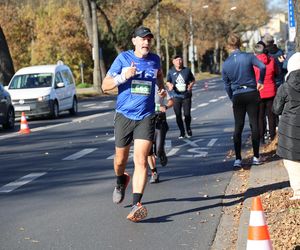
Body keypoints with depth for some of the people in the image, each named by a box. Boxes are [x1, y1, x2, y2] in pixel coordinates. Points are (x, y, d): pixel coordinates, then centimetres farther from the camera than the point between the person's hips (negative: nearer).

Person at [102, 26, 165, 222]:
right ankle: (121, 181, 46)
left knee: (141, 160, -14)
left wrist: (162, 87, 12)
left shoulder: (155, 59, 7)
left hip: (146, 118, 0)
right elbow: (105, 85, -4)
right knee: (120, 159, 11)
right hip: (124, 116, 0)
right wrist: (123, 76, -21)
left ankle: (137, 204, -21)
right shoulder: (123, 58, -2)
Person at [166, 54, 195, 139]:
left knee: (187, 114, -4)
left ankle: (188, 129, 23)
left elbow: (193, 80, 12)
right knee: (178, 115, 0)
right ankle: (182, 132, 13)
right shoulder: (171, 71, 5)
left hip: (186, 96, -1)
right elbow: (168, 82, 15)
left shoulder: (187, 70, 3)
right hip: (176, 96, 1)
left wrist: (190, 85, -7)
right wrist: (170, 85, -7)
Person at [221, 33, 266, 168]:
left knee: (238, 127, 6)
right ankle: (256, 157, 7)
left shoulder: (226, 64, 1)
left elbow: (227, 85, 7)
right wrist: (260, 81, -3)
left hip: (237, 96, 1)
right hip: (252, 93, -1)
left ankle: (238, 159, 0)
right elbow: (262, 66, -20)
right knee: (254, 125, 6)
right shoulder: (248, 56, -5)